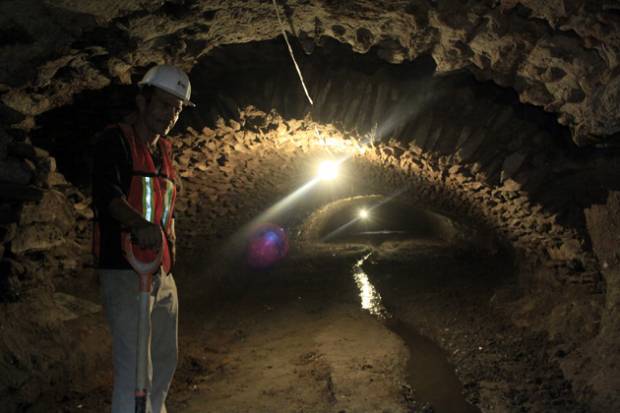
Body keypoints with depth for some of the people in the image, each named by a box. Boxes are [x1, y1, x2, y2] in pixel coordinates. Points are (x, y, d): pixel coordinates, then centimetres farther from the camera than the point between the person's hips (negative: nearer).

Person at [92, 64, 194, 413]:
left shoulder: (164, 150, 16)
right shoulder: (115, 140, -8)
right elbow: (106, 191, -28)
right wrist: (139, 224, -46)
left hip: (162, 272, 8)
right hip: (126, 269, -8)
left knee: (165, 360, 19)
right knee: (135, 368, -11)